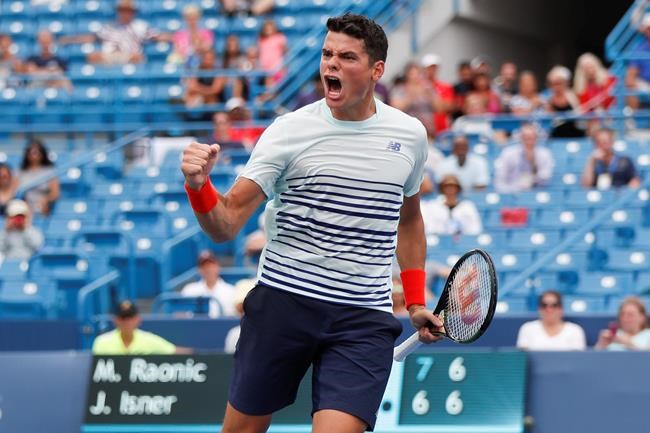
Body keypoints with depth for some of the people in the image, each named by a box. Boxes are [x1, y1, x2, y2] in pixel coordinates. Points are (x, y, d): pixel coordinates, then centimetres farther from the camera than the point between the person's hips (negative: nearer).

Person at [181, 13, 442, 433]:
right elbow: (226, 224, -8)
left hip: (364, 319, 1)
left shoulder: (410, 135, 5)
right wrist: (199, 185, -28)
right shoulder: (290, 130, -4)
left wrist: (416, 301, 21)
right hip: (283, 303, -1)